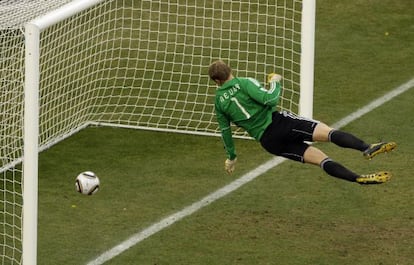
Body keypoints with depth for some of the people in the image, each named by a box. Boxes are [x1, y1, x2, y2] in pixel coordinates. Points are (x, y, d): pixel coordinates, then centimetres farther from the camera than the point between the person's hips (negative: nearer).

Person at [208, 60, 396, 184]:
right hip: (277, 122, -4)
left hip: (267, 142, 4)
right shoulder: (243, 83, 1)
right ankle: (367, 149, -40)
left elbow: (225, 130, 22)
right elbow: (269, 100, -12)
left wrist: (231, 157, 35)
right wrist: (275, 83, 8)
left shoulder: (219, 101, 14)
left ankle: (360, 179, -17)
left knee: (320, 158, 1)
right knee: (328, 132, -15)